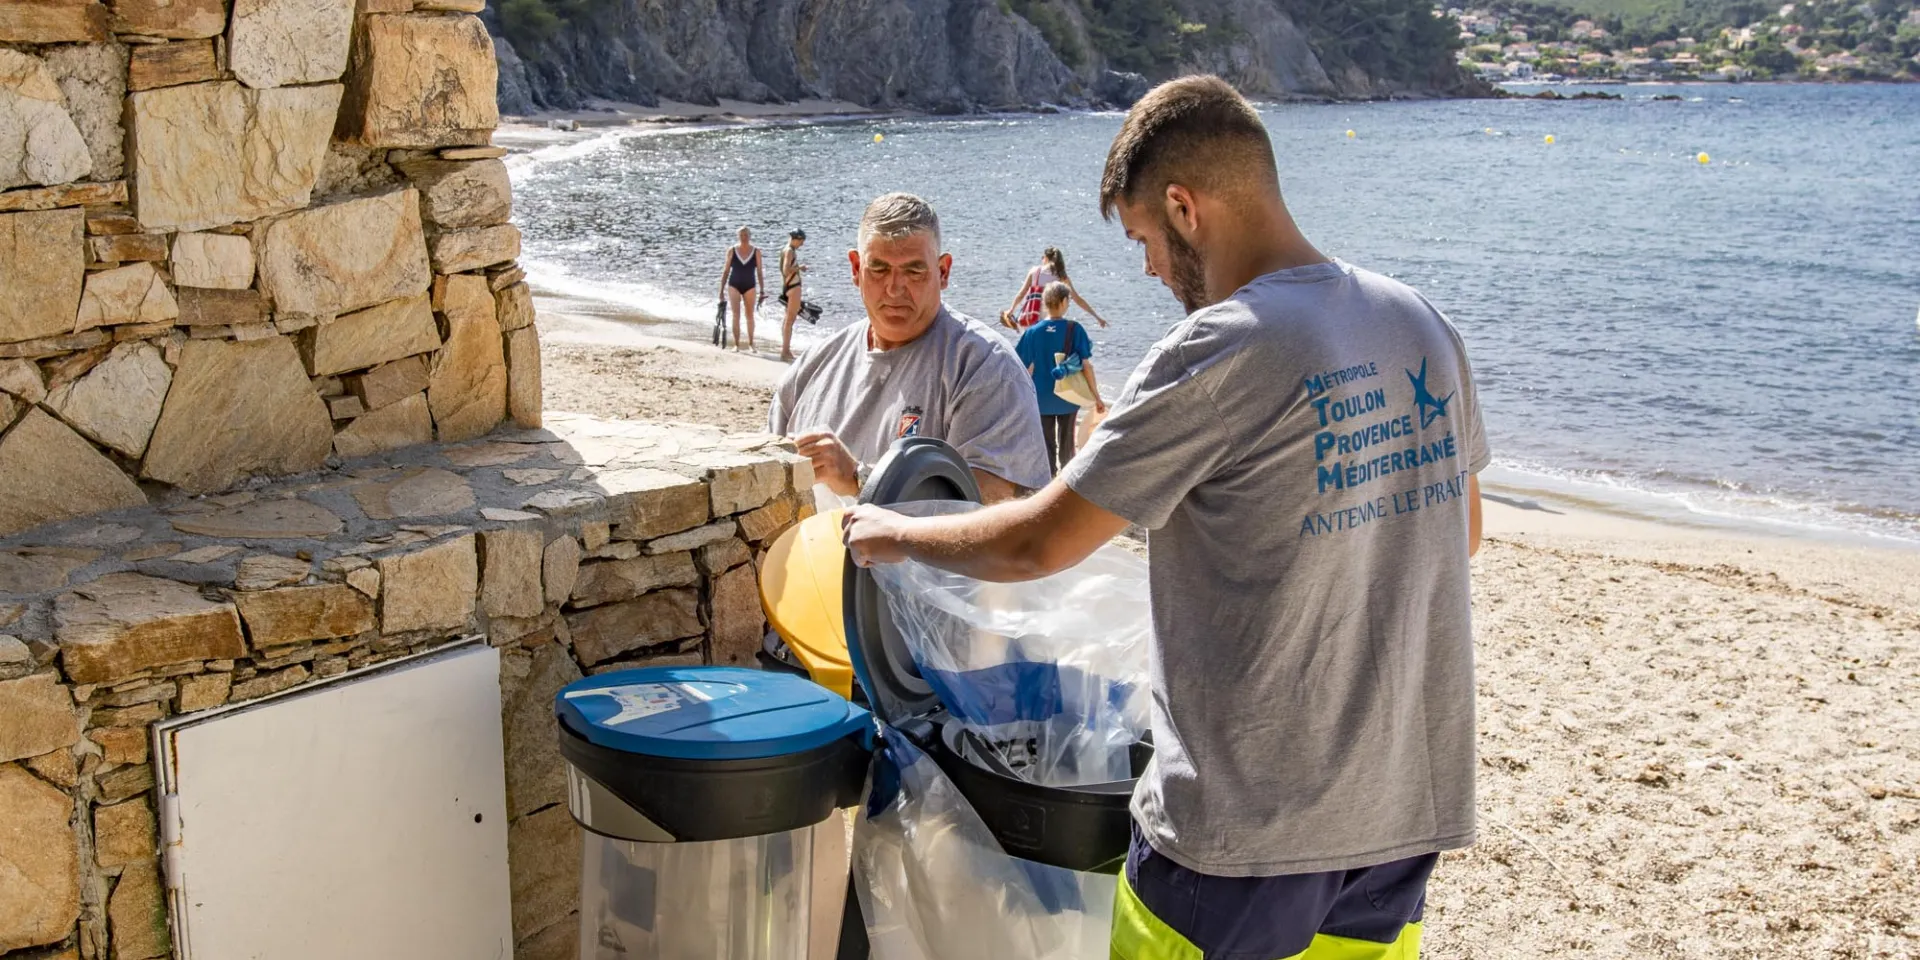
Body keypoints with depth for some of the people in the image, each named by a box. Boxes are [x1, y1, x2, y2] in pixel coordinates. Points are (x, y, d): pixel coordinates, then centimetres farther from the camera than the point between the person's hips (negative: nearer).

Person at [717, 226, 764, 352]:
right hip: (734, 285, 0)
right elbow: (726, 271, 4)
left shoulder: (756, 251, -1)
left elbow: (759, 271, 2)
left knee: (750, 316, 6)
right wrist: (721, 289, 2)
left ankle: (750, 344, 15)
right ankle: (736, 344, 1)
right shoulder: (732, 250, 0)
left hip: (750, 286, 0)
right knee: (736, 315, -3)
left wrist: (762, 290, -1)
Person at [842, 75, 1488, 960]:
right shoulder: (1422, 325, 2)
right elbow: (1458, 531, 16)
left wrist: (894, 535, 3)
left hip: (1246, 827, -7)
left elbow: (1037, 545, -14)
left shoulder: (1220, 351, -19)